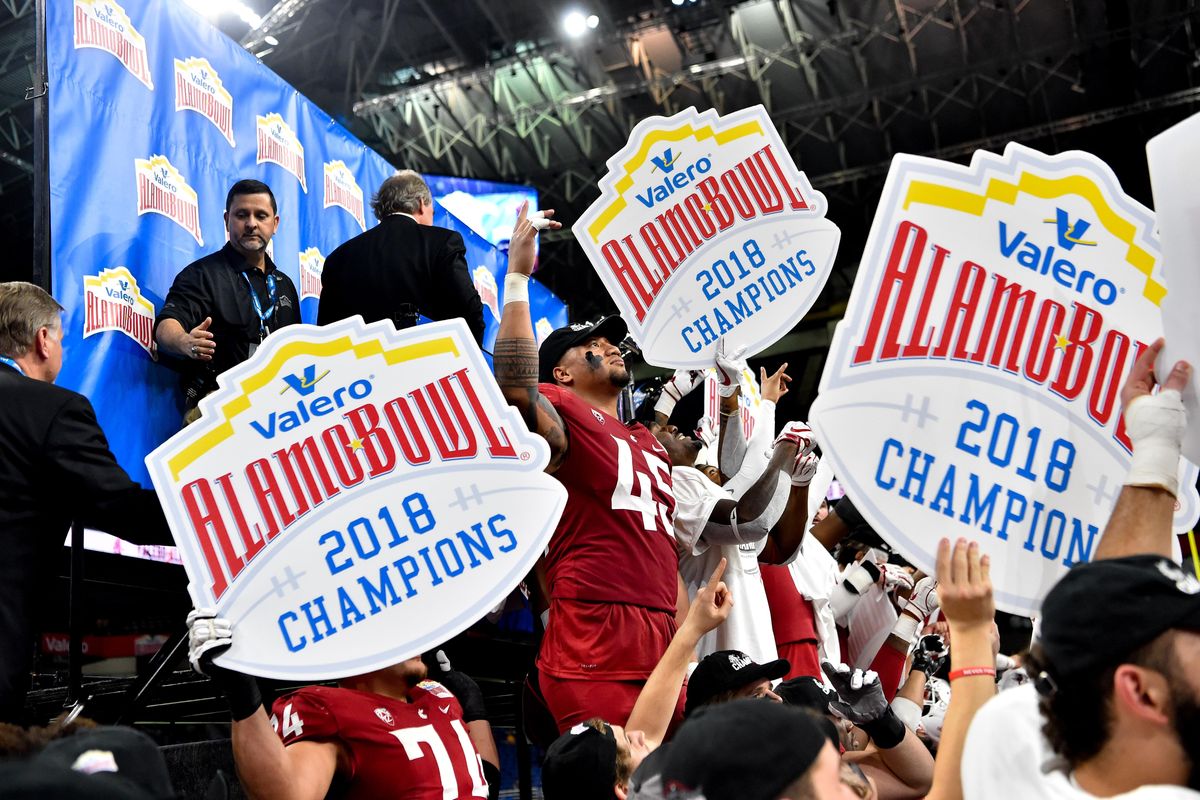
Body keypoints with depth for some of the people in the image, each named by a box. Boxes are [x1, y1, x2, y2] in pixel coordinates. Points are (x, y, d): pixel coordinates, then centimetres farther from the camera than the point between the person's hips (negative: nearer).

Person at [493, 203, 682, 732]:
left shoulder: (649, 444, 25)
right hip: (594, 650, -8)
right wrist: (517, 278, -20)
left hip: (661, 647, 8)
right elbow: (516, 388, -22)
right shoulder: (561, 414, -1)